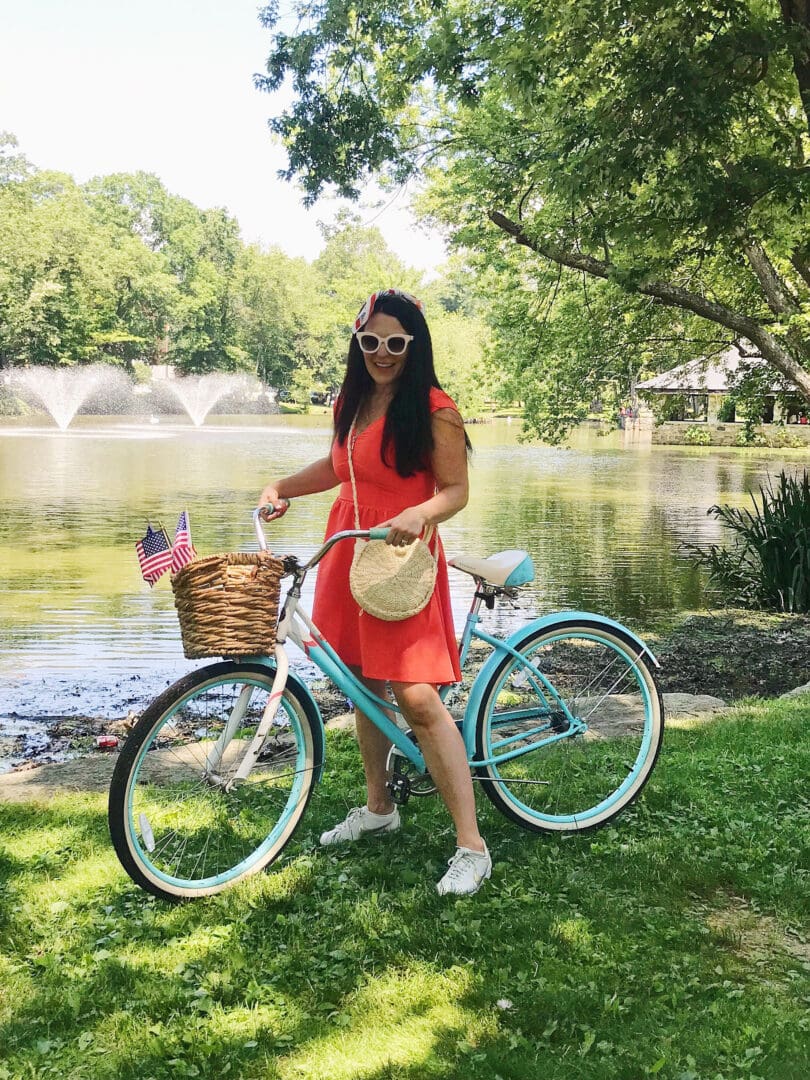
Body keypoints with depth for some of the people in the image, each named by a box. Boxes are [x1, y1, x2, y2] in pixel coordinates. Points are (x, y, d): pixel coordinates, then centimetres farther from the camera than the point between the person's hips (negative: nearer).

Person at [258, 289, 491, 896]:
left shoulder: (434, 411, -11)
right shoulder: (352, 402, 10)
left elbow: (456, 490, -10)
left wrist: (418, 515, -30)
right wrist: (281, 488, 12)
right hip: (348, 557, 7)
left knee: (417, 698, -13)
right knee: (365, 685, 17)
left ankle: (472, 847, -7)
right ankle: (379, 809, 36)